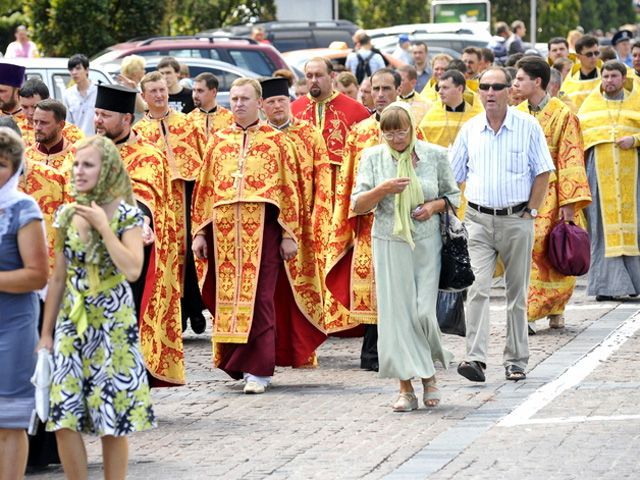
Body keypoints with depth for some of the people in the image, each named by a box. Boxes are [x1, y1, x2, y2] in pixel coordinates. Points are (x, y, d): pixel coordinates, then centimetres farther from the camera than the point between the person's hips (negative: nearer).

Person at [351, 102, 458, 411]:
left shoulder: (435, 155, 3)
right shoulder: (372, 158, 3)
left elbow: (453, 195, 13)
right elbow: (357, 206, 2)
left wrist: (435, 205, -8)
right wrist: (382, 190, -17)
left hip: (427, 243, -1)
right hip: (389, 244, 1)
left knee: (424, 312, -7)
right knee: (395, 313, -2)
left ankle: (429, 374, 18)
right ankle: (406, 388, 4)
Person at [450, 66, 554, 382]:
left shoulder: (527, 127, -1)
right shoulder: (469, 130, 6)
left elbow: (543, 173, 1)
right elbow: (453, 176, 11)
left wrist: (530, 212, -5)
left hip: (516, 220, -1)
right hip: (479, 219, 1)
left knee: (517, 293, 7)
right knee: (477, 288, -13)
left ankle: (516, 361, 16)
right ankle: (475, 359, -19)